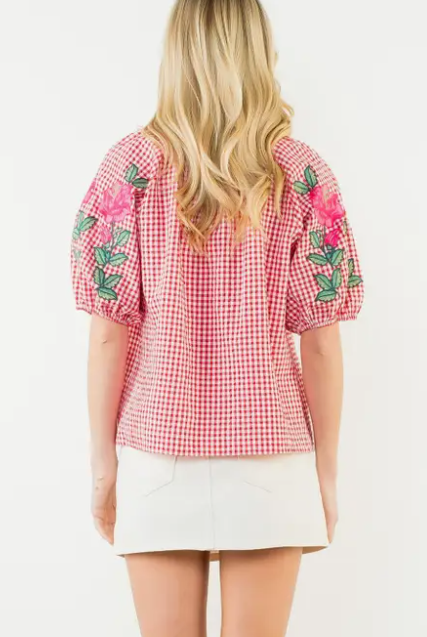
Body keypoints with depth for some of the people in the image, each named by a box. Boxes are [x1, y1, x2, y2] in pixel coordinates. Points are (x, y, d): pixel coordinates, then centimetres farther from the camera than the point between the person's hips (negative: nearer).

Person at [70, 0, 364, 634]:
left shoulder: (131, 165, -4)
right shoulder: (304, 175, -3)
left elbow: (110, 332, -6)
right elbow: (321, 343, -3)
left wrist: (102, 462, 3)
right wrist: (327, 471, 5)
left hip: (159, 452, 0)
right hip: (270, 456, 0)